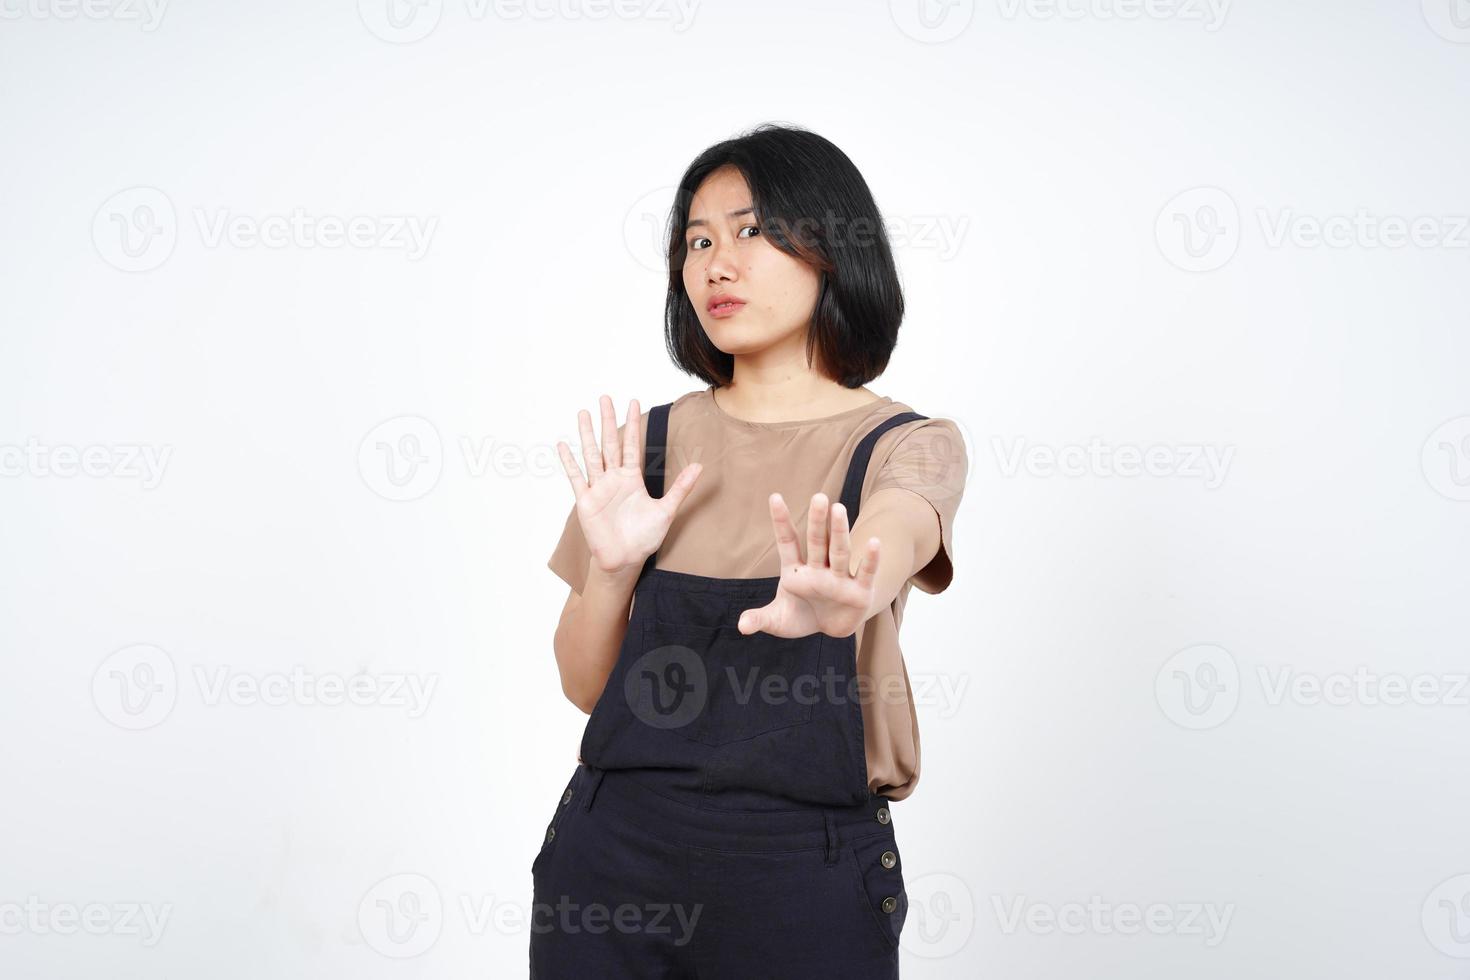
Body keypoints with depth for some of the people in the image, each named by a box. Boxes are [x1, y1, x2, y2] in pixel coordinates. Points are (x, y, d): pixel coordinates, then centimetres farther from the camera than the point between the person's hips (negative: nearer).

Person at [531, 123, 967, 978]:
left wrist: (844, 597, -48)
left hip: (804, 872, -2)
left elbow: (896, 532, -27)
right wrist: (611, 565, -13)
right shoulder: (648, 443, 5)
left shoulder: (910, 445, -2)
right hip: (616, 848, 3)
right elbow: (585, 685, 5)